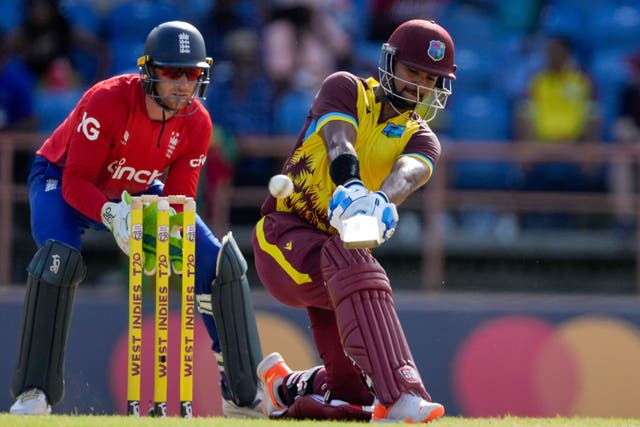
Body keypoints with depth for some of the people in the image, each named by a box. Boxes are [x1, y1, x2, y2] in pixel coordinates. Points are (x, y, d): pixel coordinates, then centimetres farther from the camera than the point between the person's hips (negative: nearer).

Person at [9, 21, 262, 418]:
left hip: (137, 192, 5)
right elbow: (76, 182, -34)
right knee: (60, 258, -35)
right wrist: (111, 214, -52)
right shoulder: (107, 101, -34)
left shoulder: (197, 124, -18)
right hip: (61, 179, -5)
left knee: (218, 262, -8)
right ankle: (34, 393, -27)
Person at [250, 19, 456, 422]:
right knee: (351, 263, -39)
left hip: (339, 250, 5)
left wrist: (382, 201, -42)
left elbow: (408, 172, -17)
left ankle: (287, 387, 36)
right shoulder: (346, 90, 1)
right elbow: (340, 146, -20)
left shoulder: (422, 139, 8)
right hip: (286, 236, -5)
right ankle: (399, 395, -51)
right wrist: (351, 191, -43)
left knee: (354, 396, 2)